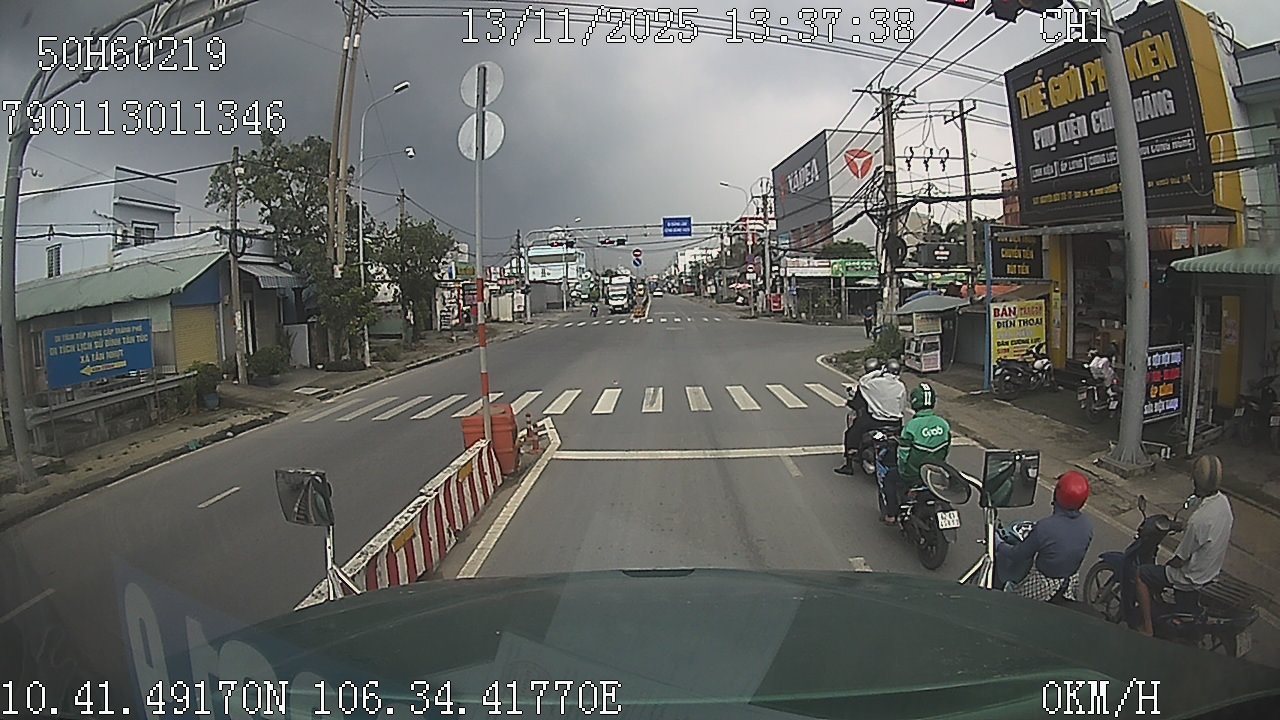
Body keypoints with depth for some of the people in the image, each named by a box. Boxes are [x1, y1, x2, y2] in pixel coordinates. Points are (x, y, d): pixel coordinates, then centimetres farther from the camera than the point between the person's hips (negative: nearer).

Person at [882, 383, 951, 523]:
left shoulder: (911, 426, -22)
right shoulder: (944, 424, -6)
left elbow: (903, 454, -14)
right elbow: (947, 449, 5)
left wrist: (903, 470, 5)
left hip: (914, 476, -5)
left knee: (889, 477, 21)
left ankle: (891, 515, 21)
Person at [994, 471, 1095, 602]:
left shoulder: (1044, 527, -33)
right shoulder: (1087, 525, -15)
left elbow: (1016, 555, -20)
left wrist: (997, 544, 1)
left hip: (1039, 588, -6)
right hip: (1070, 586, 6)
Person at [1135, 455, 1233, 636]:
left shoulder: (1199, 519, -36)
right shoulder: (1223, 501, -10)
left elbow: (1180, 560, -24)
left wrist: (1165, 566, -4)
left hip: (1193, 578, -9)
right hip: (1214, 569, 9)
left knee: (1141, 574, 4)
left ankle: (1147, 629, 11)